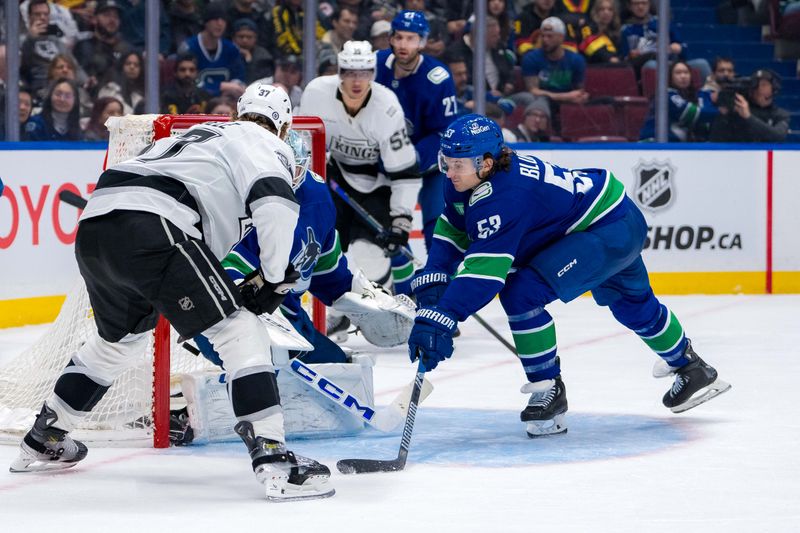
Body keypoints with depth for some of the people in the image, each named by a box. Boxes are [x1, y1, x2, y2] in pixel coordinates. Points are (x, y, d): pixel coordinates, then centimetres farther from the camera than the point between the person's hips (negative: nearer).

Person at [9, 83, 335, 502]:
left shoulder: (193, 136, 36)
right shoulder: (267, 147, 13)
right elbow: (275, 202, -9)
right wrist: (275, 277, 1)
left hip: (92, 225, 8)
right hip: (149, 228, -8)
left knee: (119, 338, 32)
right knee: (240, 333, -5)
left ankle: (43, 441, 44)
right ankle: (274, 463, -18)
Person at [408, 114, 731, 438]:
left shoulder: (503, 196, -35)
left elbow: (483, 270, -41)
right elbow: (452, 233, 3)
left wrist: (440, 318, -46)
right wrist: (431, 283, -12)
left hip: (615, 228, -11)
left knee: (522, 292, -23)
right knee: (632, 305, 31)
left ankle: (547, 388, -9)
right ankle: (688, 366, 55)